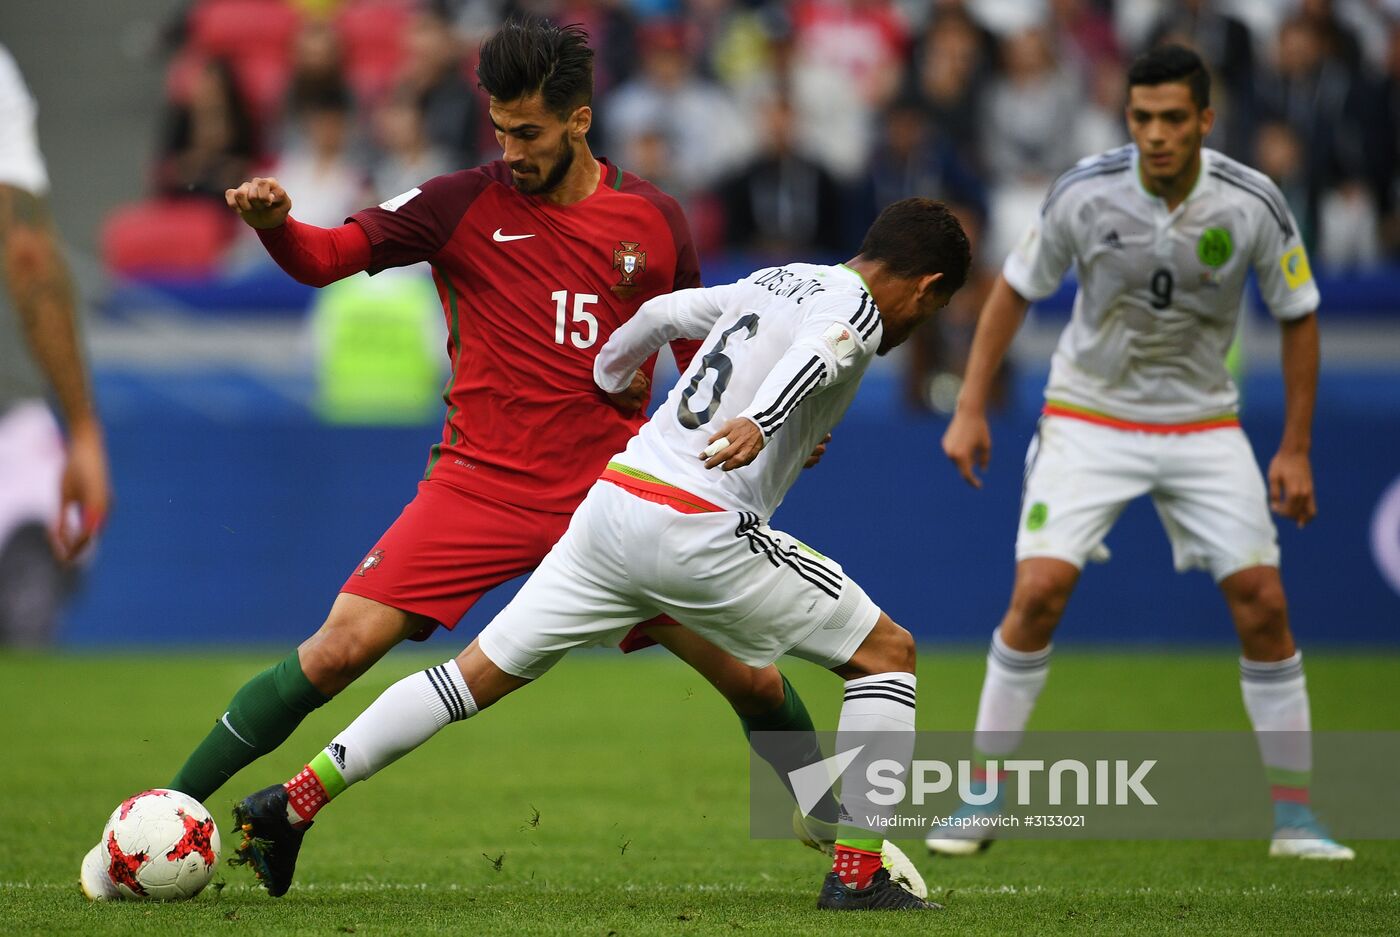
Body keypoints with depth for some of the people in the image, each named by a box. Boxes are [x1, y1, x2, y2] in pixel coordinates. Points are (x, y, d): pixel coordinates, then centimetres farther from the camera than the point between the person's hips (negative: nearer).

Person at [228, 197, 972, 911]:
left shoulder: (775, 280, 21)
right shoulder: (857, 308, -3)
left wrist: (604, 379, 50)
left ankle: (294, 802, 8)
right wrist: (759, 421, -45)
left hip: (612, 501, 8)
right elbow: (819, 349, -26)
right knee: (888, 653, 5)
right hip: (699, 528, -8)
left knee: (479, 673, 12)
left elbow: (661, 314, 32)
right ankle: (858, 875, 0)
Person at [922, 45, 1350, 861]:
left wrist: (1296, 450, -1)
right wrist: (971, 409, -2)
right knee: (1039, 590, -16)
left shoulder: (1253, 204, -14)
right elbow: (1016, 289, 0)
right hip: (1089, 417, -1)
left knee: (1263, 602, -8)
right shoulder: (1085, 194, -15)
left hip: (1202, 421, 1)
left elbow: (1299, 318, 0)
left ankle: (1294, 813, 4)